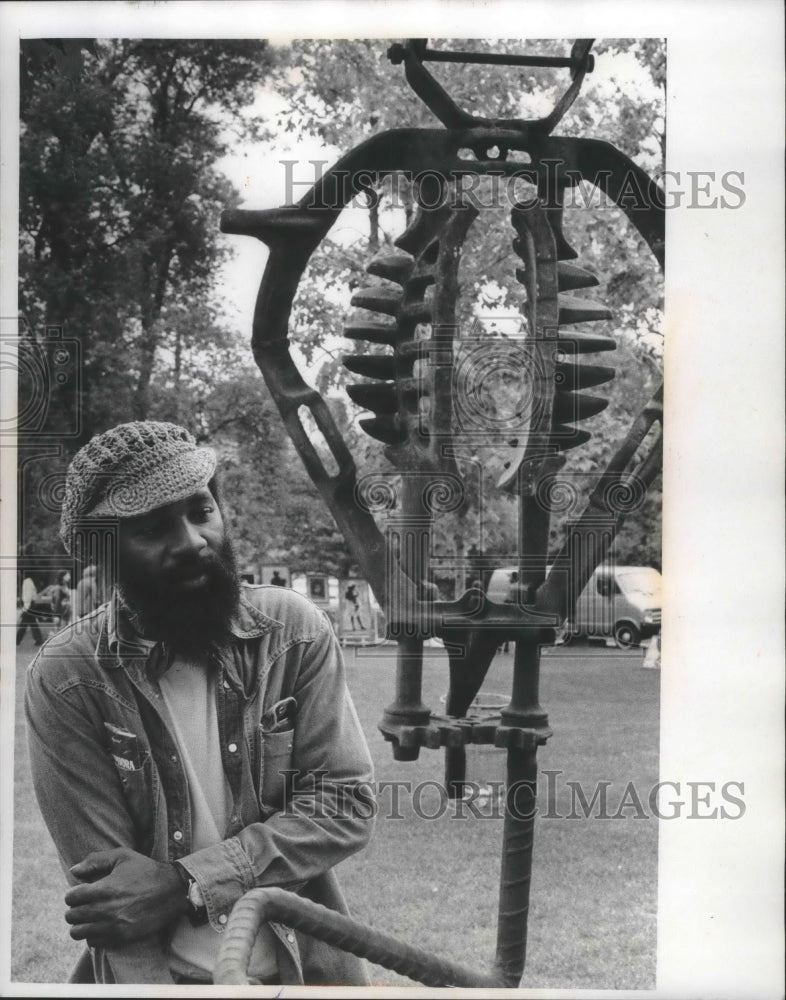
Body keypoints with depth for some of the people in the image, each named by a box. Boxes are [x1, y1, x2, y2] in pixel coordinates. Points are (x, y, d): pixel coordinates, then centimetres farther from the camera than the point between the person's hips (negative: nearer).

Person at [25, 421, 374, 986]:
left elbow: (346, 803, -6)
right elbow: (106, 892, -10)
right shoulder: (65, 680, -9)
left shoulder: (294, 631, -4)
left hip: (304, 963, 1)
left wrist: (186, 884, -15)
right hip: (156, 976, -1)